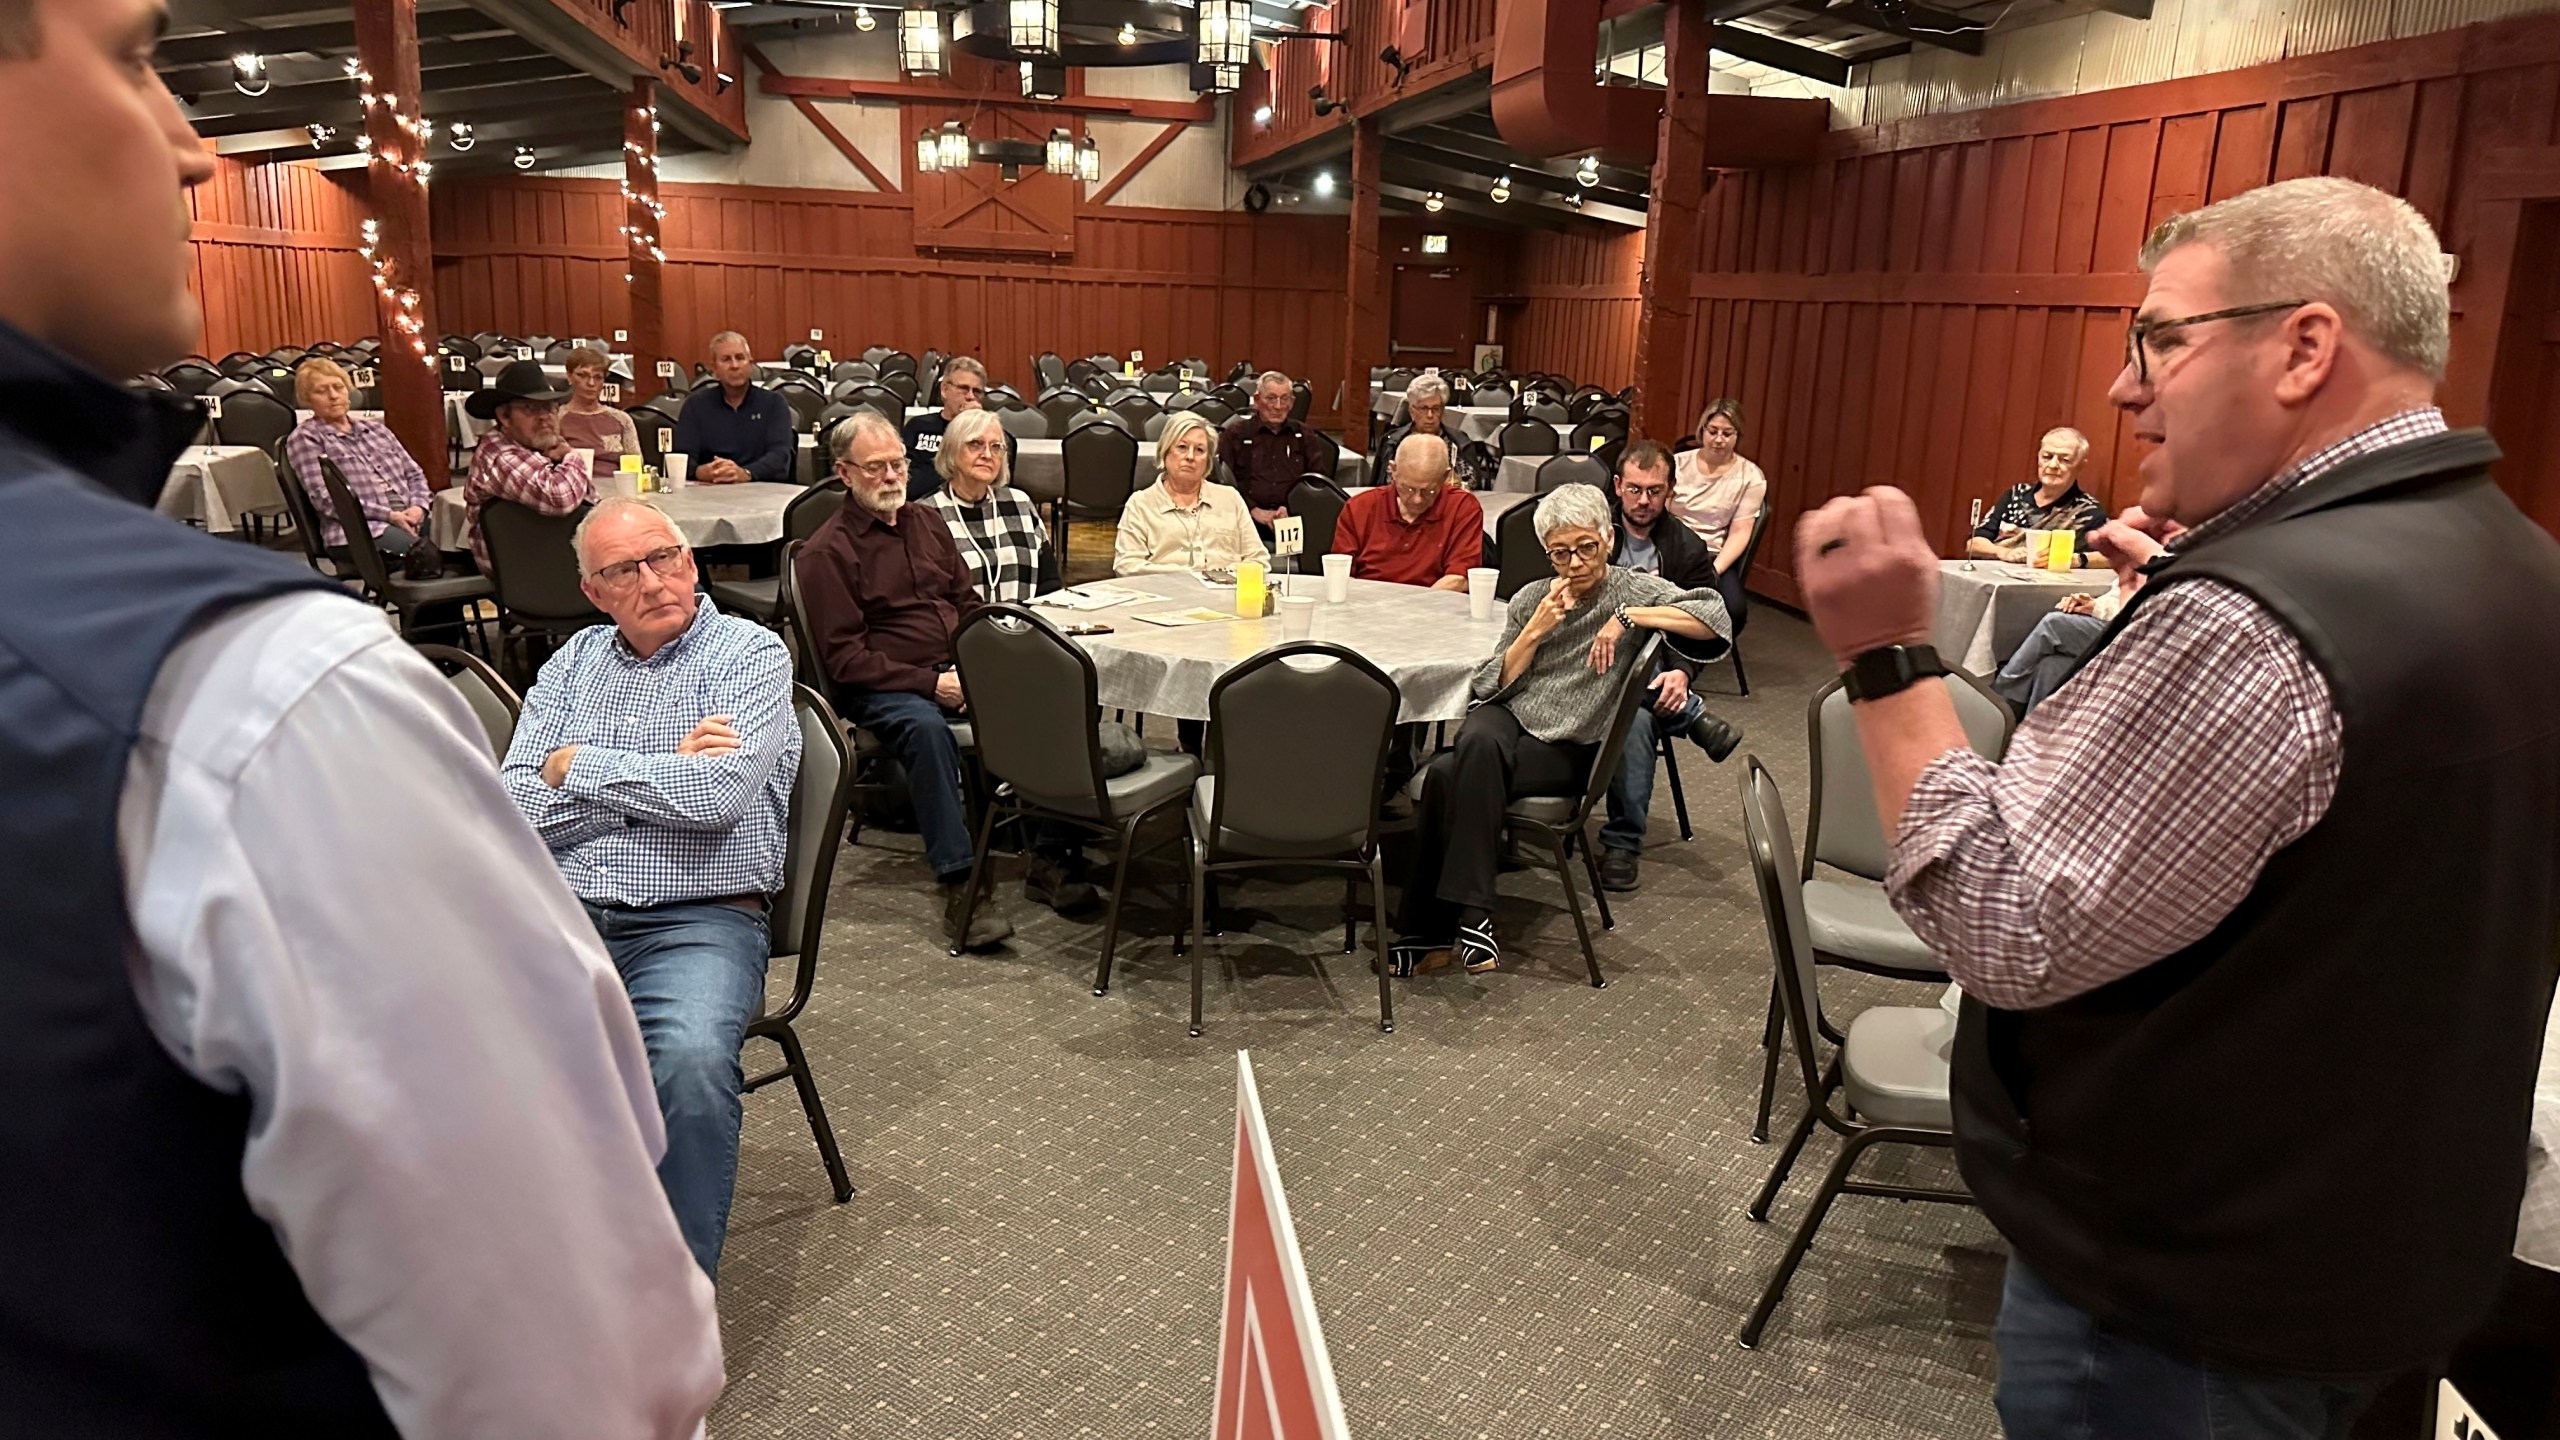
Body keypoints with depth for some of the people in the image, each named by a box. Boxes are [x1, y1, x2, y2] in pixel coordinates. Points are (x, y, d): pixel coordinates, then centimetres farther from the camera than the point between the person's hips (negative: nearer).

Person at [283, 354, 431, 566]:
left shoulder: (375, 428, 26)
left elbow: (414, 474, 23)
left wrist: (418, 506, -1)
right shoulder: (305, 438, 7)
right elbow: (326, 500, -5)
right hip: (357, 528, -6)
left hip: (408, 519, 6)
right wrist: (389, 515, -14)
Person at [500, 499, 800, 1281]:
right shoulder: (573, 664, 17)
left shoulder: (750, 653, 3)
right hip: (556, 916, 5)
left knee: (691, 1059, -34)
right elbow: (513, 808, 5)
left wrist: (580, 766, -1)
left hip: (698, 921, -4)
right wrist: (660, 774, -7)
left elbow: (717, 794, -14)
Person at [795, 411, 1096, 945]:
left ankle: (1050, 859, -18)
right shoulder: (825, 553, -2)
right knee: (925, 726, -38)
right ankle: (960, 885, -37)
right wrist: (930, 683, -19)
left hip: (961, 669, 5)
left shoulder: (928, 521, 18)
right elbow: (844, 658, -9)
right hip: (882, 688, -5)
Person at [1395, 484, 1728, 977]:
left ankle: (1429, 930, -23)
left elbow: (1715, 617, -16)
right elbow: (1491, 686, 8)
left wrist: (1626, 616, -20)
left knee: (1448, 775, -30)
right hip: (1509, 719, 3)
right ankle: (1470, 917, -29)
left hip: (1569, 751, -3)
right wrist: (1535, 631, -5)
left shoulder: (1635, 591, 2)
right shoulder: (1531, 599, 14)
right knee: (1478, 742, -36)